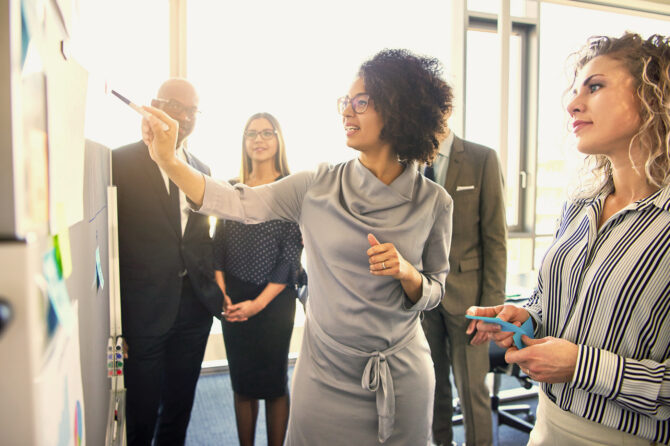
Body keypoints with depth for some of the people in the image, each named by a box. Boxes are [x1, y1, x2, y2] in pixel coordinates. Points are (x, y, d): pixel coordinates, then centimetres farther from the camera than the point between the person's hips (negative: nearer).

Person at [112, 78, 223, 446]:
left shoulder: (201, 169, 10)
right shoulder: (121, 162, -8)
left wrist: (215, 286, 4)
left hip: (195, 306, 5)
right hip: (142, 310, -5)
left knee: (179, 410, 21)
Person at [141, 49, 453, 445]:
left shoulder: (433, 201, -7)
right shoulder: (318, 186, -7)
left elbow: (433, 294, 1)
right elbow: (238, 203, -7)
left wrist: (407, 273, -20)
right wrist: (168, 160, -14)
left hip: (401, 379, 0)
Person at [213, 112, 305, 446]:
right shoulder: (232, 188, 7)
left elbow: (292, 252, -8)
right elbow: (219, 244, 8)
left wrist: (259, 302, -11)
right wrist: (221, 293, -5)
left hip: (274, 299, -3)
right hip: (233, 300, 3)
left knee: (273, 381, 7)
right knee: (241, 381, 13)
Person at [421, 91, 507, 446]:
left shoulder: (482, 160, -4)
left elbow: (495, 237, -5)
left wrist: (492, 303, -8)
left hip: (465, 294, -3)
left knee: (473, 391, 7)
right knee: (432, 387, 15)